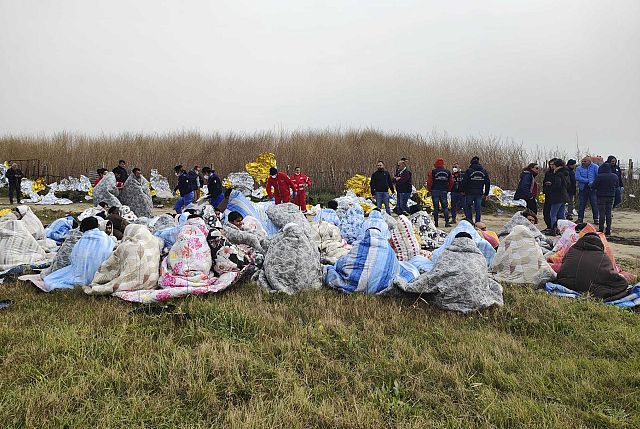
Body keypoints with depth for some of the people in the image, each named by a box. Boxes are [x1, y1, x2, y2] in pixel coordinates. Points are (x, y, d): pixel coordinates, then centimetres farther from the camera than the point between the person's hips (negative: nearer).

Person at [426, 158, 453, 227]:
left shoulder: (432, 172, -4)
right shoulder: (448, 172, 7)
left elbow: (429, 182, -6)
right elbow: (451, 182, 9)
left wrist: (429, 190, 8)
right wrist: (448, 190, 18)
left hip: (435, 191, -2)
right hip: (444, 191, 2)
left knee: (436, 207, 3)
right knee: (445, 207, 6)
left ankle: (436, 222, 3)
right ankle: (447, 222, -1)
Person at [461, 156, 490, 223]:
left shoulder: (469, 170, -8)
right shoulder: (484, 171, 7)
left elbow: (464, 182, -9)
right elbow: (488, 183, 10)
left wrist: (464, 190, 4)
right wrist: (486, 193, 15)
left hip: (469, 193, -4)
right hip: (479, 193, 4)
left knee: (467, 207, 10)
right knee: (478, 208, 8)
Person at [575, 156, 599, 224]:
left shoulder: (595, 167, 3)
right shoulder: (579, 168, 6)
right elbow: (577, 177, -9)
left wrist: (593, 183, -21)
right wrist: (588, 181, -16)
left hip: (592, 188, -1)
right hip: (582, 189, 2)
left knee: (594, 204, 1)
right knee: (581, 204, 5)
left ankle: (596, 219, 9)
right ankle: (580, 218, 13)